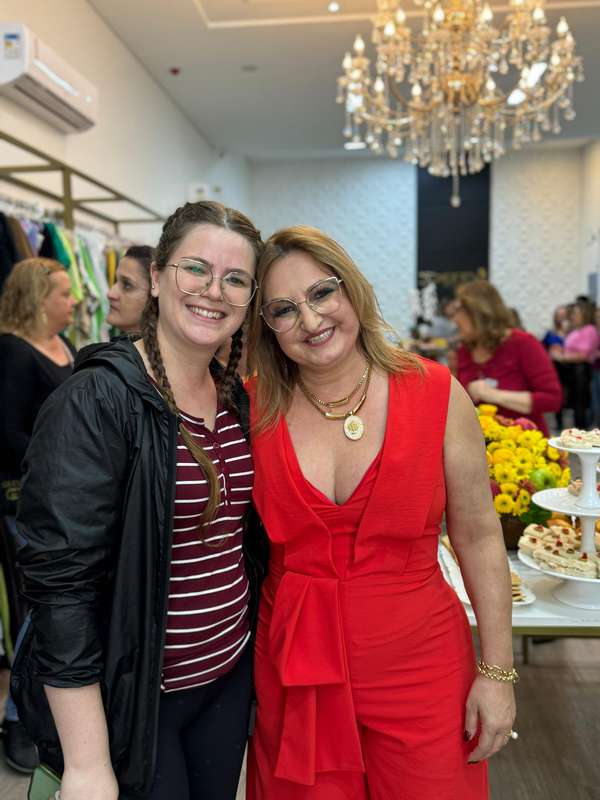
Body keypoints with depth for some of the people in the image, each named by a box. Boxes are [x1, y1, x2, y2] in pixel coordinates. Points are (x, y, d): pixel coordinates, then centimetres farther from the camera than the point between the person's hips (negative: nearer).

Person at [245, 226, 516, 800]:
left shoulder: (437, 394, -11)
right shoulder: (255, 410, -7)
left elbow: (479, 538, -3)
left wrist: (497, 672, -2)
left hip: (420, 667, 0)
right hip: (295, 673, 1)